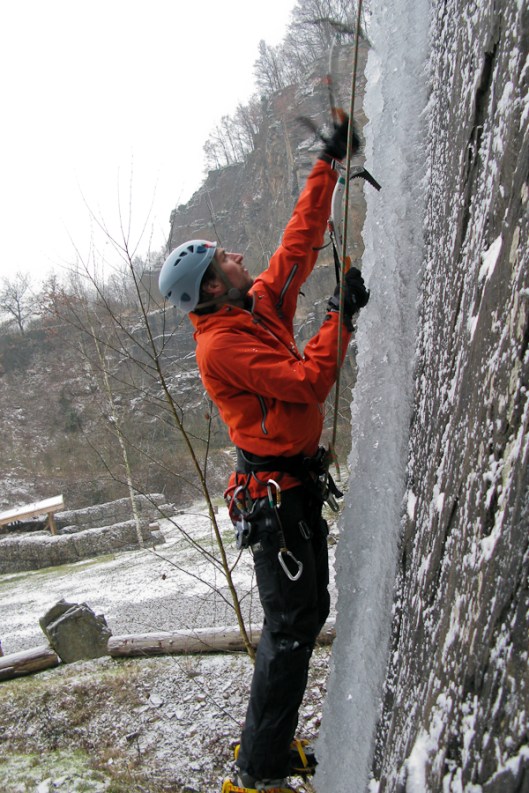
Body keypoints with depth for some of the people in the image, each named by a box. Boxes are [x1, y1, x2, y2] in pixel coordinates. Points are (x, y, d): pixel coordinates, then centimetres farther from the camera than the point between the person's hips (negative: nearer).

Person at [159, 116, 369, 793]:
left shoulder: (260, 305, 9)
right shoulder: (222, 343, -17)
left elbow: (300, 240, 13)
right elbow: (307, 383, -23)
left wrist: (328, 165, 14)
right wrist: (342, 314, -15)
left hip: (297, 487, 9)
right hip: (274, 495, -9)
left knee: (308, 612, 17)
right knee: (290, 626, -2)